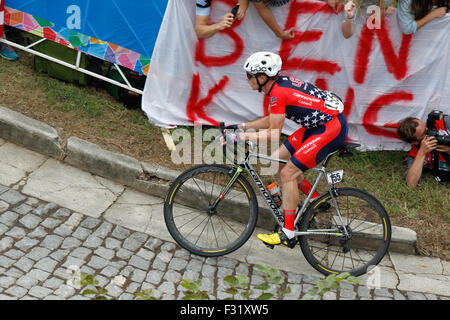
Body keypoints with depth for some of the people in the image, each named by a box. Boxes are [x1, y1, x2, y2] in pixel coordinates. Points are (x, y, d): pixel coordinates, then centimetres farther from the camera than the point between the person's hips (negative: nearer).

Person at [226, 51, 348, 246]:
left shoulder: (278, 93, -23)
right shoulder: (279, 83, 6)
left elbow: (274, 134, -19)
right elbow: (272, 120, 17)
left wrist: (241, 137, -16)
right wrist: (242, 126, 13)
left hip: (332, 128, -10)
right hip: (316, 124, 10)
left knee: (287, 173, -11)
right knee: (277, 160, 10)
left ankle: (287, 235, -4)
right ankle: (317, 202, 24)